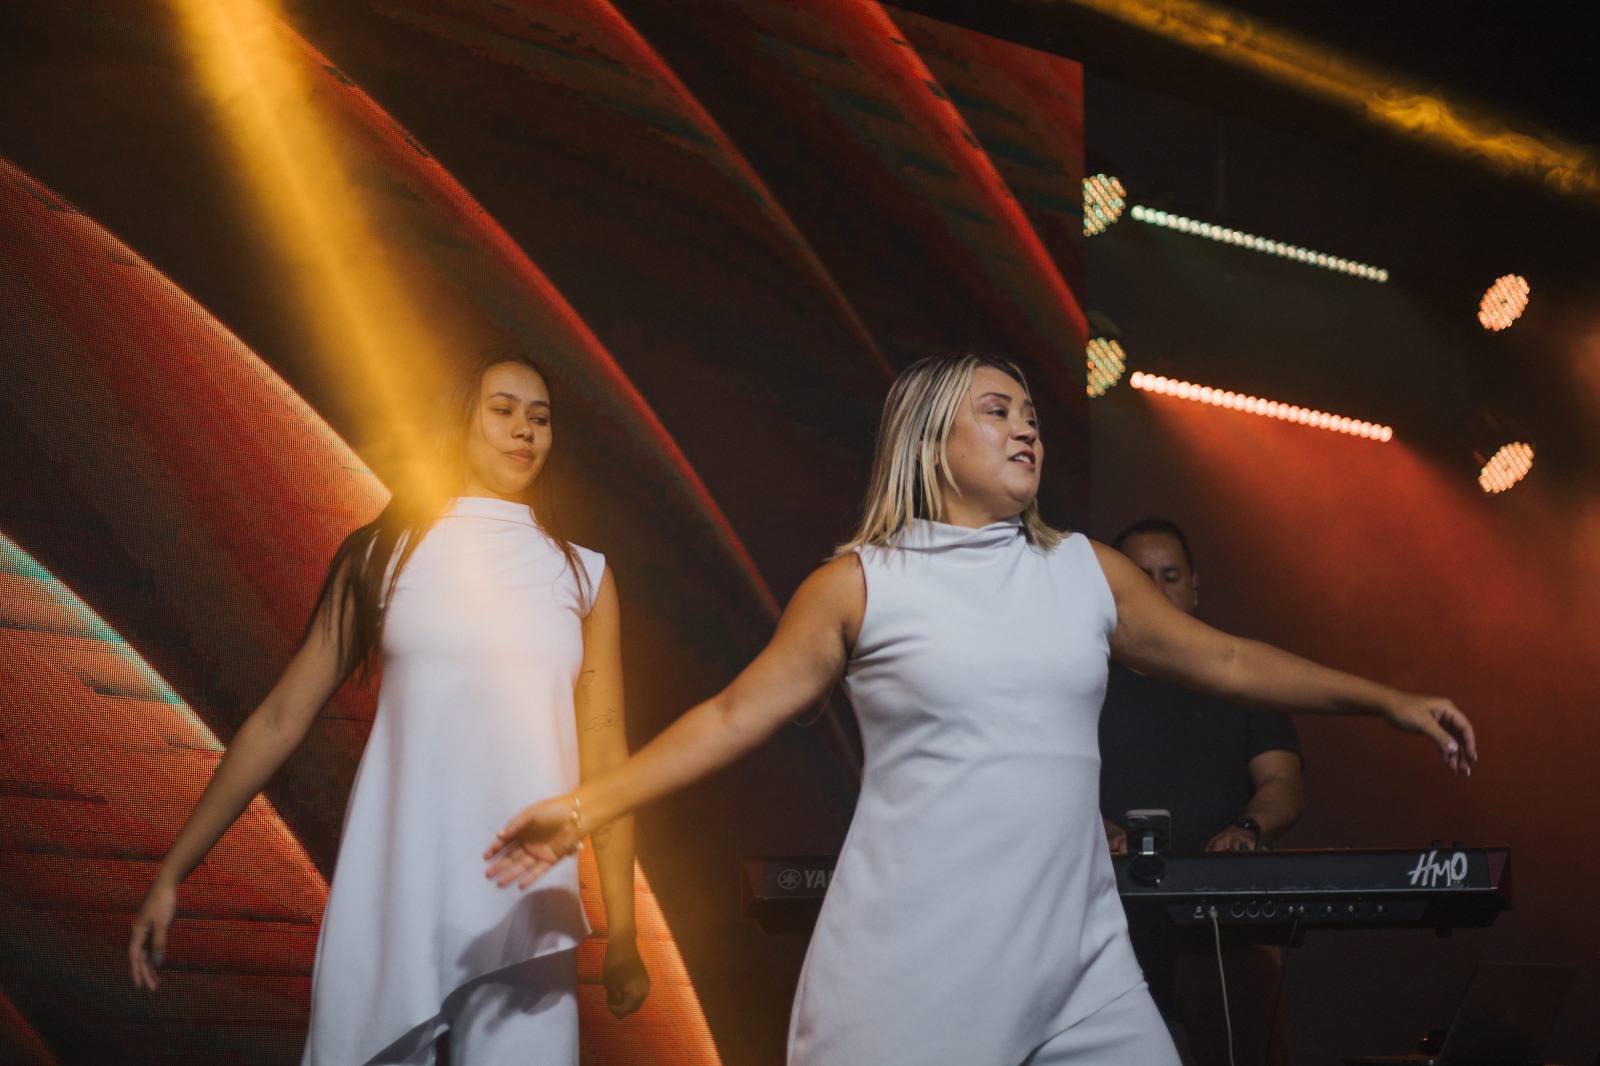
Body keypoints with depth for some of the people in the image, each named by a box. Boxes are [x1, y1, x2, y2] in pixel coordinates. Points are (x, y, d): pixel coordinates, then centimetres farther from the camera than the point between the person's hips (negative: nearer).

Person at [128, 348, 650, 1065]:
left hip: (525, 911, 0)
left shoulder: (581, 576, 10)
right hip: (387, 909, 0)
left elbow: (605, 756, 9)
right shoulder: (383, 556, 8)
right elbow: (279, 720, 9)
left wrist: (622, 938, 8)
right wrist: (171, 873, 8)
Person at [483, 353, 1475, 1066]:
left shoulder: (1088, 572, 11)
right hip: (911, 966, -3)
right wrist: (589, 805, -2)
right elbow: (736, 715, 3)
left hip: (1077, 958, 4)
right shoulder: (861, 584, 1)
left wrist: (1390, 700, 18)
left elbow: (1225, 661, 18)